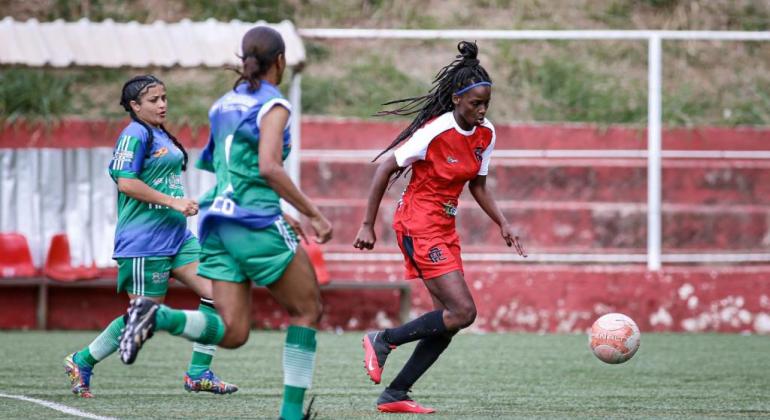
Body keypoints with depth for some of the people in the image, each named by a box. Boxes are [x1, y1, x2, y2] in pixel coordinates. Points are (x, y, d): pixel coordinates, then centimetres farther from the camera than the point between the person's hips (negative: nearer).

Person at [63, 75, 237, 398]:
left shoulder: (161, 136, 16)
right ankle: (81, 362, 12)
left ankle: (198, 373, 3)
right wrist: (173, 202, -20)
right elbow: (126, 182, -20)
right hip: (144, 242, -9)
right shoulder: (135, 135, -12)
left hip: (176, 235, 9)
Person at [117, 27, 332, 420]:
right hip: (256, 225, -7)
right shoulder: (273, 106, -6)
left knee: (232, 333, 2)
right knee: (307, 310, 11)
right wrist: (314, 214, -15)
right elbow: (269, 167, -20)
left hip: (217, 222, 7)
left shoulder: (224, 105, 17)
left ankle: (157, 315, -21)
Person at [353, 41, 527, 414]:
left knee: (449, 320, 3)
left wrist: (503, 224, 5)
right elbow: (385, 169, -15)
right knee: (463, 311, -17)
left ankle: (394, 395, 9)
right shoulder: (436, 131, -19)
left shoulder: (485, 134, 4)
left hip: (445, 228, 8)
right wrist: (368, 226, -14)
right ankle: (383, 341, -2)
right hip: (418, 225, -8)